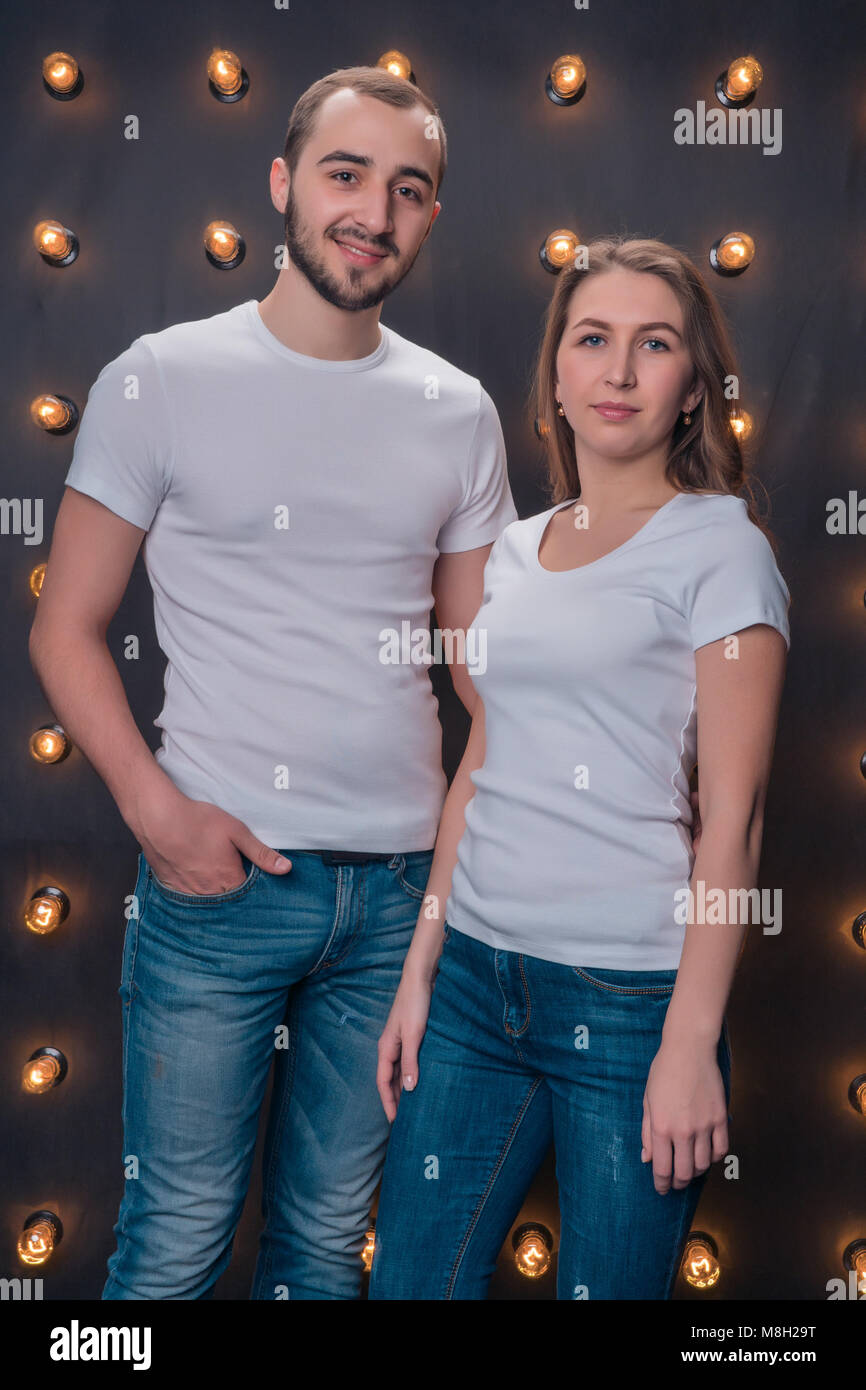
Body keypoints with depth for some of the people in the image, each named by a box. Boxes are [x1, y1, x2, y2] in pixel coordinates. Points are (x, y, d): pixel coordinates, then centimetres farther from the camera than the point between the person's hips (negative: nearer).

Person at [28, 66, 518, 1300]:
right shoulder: (163, 381, -2)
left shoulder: (459, 413, 7)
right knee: (176, 1239, 8)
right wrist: (155, 808, -13)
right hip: (217, 875, -3)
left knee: (329, 1236, 17)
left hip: (399, 884, 3)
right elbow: (68, 629, 0)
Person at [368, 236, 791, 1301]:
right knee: (406, 1281, 12)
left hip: (628, 996, -5)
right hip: (476, 975, 5)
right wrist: (419, 973, 11)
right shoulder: (514, 550, 11)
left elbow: (732, 813, -10)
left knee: (607, 1286, 10)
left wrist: (691, 1043, -13)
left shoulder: (718, 544, -6)